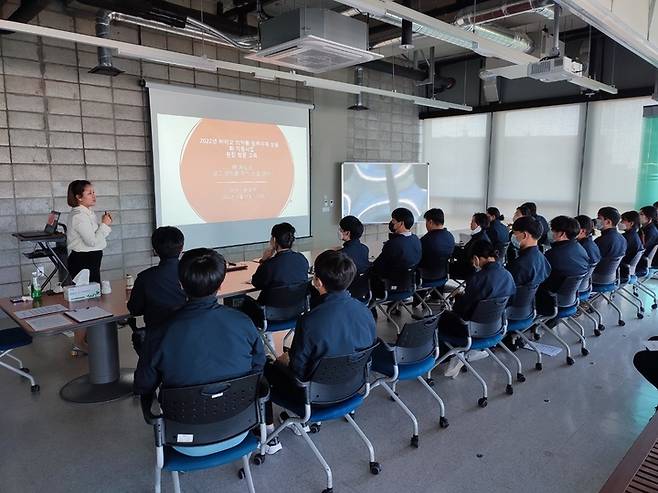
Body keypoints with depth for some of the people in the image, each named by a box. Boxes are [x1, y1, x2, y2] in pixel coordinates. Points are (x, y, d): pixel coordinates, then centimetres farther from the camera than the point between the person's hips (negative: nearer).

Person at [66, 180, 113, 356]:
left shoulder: (88, 213, 13)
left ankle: (87, 337, 30)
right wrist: (105, 225, -12)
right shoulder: (79, 216, -17)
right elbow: (92, 241, -22)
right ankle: (79, 345, 3)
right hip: (82, 261, -10)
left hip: (91, 260, 10)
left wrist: (105, 224, 4)